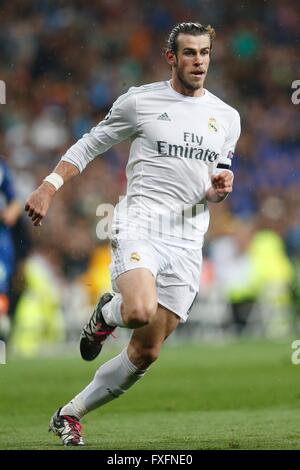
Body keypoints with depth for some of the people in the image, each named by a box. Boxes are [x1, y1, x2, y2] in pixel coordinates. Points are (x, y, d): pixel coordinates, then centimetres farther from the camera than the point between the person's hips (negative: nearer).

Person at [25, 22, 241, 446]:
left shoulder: (227, 117, 15)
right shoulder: (140, 101, 2)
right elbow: (90, 145, 10)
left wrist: (219, 188, 0)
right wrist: (50, 185, -2)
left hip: (187, 243, 4)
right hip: (139, 224, -4)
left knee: (146, 353, 1)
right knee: (141, 311, -33)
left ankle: (70, 415, 18)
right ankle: (108, 313, 5)